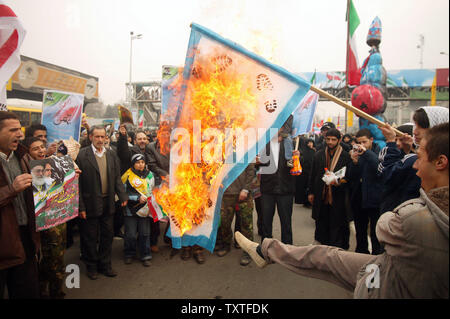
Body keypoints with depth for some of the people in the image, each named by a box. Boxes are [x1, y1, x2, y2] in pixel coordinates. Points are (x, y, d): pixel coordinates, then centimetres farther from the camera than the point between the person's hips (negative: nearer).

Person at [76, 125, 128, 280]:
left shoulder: (111, 155, 6)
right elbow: (78, 182, -10)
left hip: (108, 203, 5)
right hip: (91, 204, -4)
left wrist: (123, 196, -3)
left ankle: (105, 265, 31)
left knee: (107, 235, 15)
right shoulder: (82, 155, -9)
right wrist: (80, 206, -12)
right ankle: (92, 266, 29)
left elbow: (117, 178, 9)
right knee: (90, 237, 10)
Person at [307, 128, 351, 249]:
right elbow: (313, 175, 12)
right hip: (321, 197, 4)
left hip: (337, 198, -3)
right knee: (322, 225, 13)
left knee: (337, 227, 2)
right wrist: (310, 192, 10)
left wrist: (340, 182, -22)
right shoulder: (319, 155, 8)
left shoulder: (346, 156, -4)